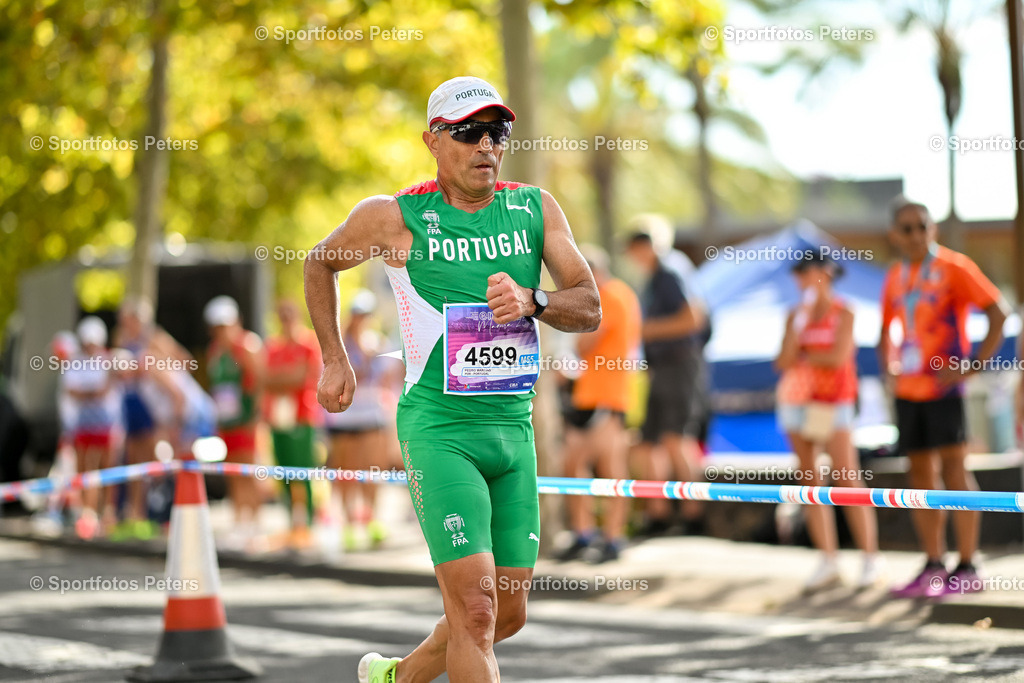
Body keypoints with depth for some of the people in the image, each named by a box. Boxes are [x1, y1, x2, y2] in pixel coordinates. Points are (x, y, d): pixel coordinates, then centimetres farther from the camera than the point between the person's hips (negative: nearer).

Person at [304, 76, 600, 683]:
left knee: (509, 614, 12)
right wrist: (335, 359, 10)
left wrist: (533, 302, -18)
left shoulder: (536, 209, 6)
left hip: (514, 428, 5)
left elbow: (590, 310, 2)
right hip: (439, 428, -5)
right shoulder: (395, 216, -4)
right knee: (475, 606, -16)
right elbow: (322, 263, 15)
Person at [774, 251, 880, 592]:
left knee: (847, 480, -10)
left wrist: (802, 356, -4)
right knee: (810, 482, 3)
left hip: (833, 405, -5)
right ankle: (829, 562, 7)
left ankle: (870, 559, -4)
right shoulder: (796, 315, 8)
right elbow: (783, 362, -1)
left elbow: (838, 357, -16)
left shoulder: (843, 314, -4)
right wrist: (800, 321, -8)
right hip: (797, 402, 5)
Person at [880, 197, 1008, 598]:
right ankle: (932, 568, 15)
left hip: (943, 386, -7)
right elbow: (887, 330, 27)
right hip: (909, 390, 7)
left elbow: (999, 313, -12)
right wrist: (889, 369, 11)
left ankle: (966, 569, -4)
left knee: (953, 471, -7)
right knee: (921, 475, 8)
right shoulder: (896, 277, 12)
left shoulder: (953, 267, -7)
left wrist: (973, 366, -15)